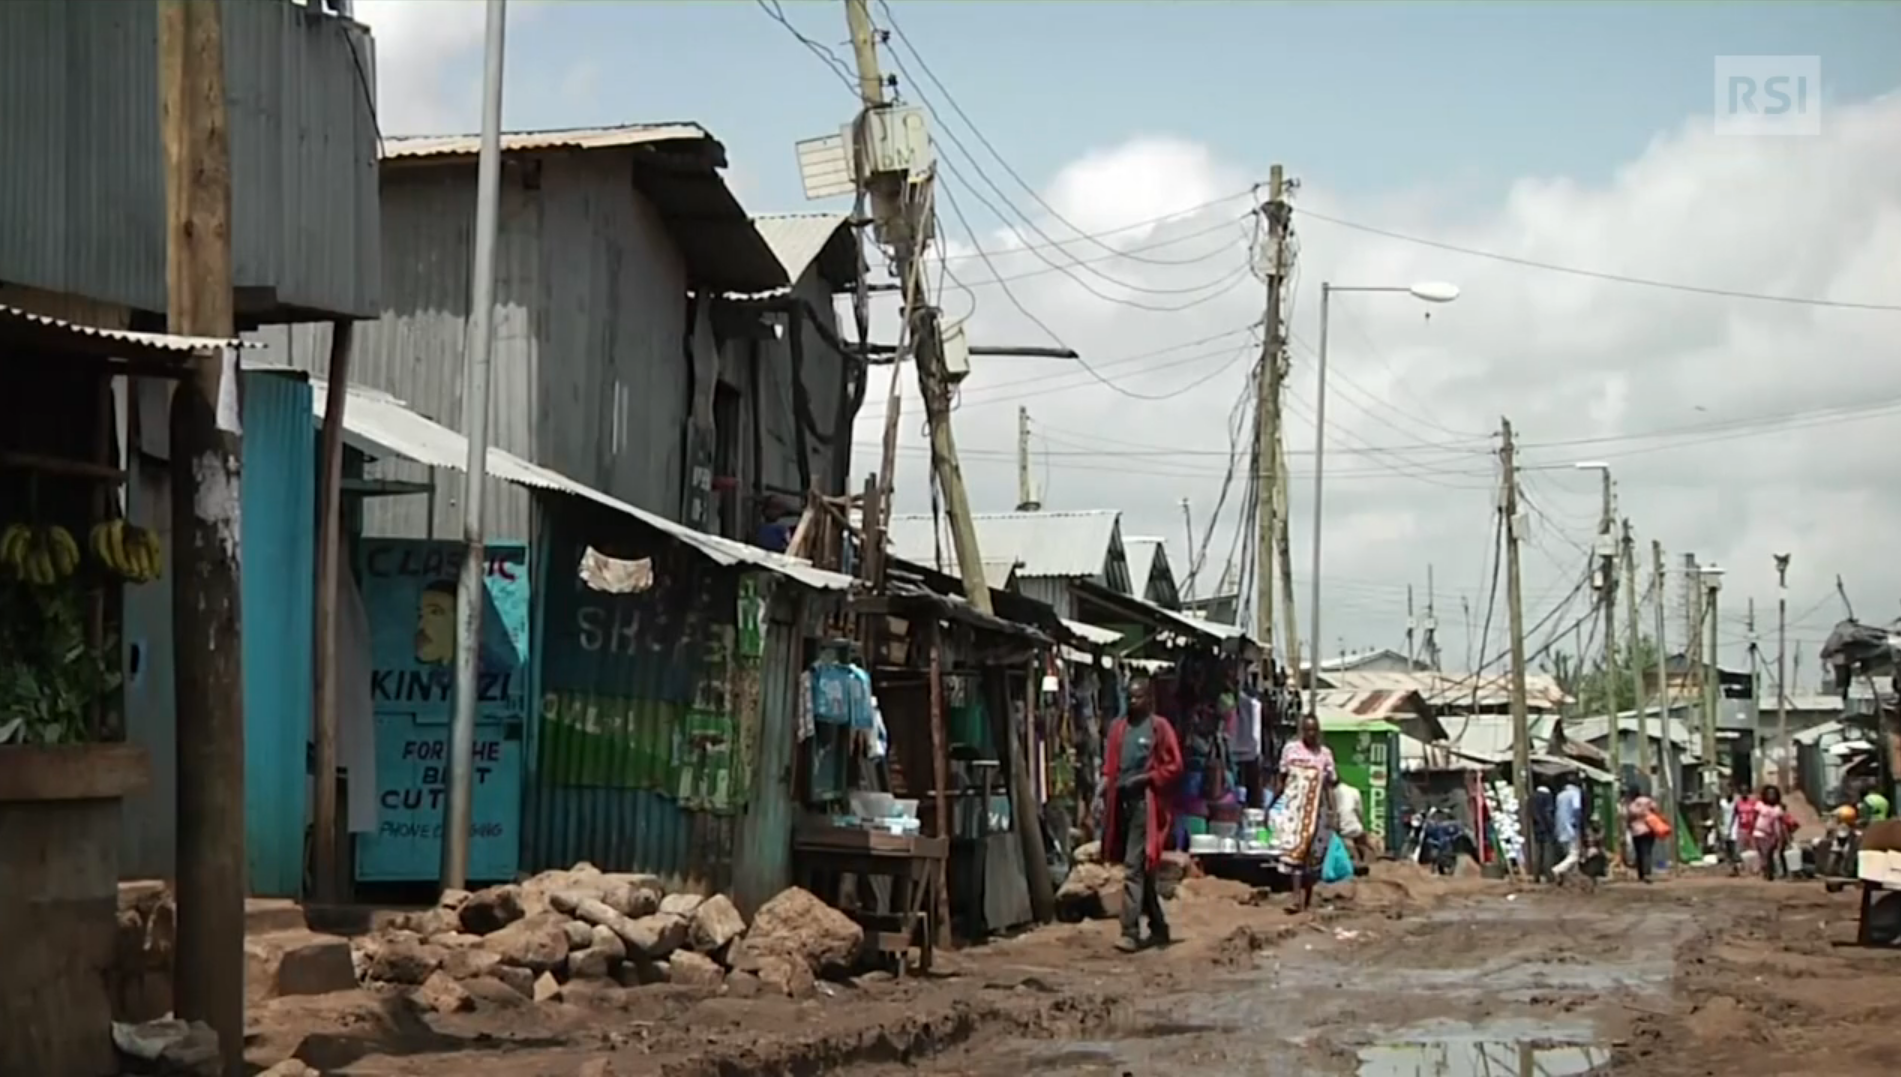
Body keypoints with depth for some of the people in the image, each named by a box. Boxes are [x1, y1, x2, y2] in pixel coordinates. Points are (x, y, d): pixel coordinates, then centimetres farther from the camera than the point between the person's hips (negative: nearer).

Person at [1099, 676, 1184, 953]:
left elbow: (1174, 766, -6)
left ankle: (1131, 932, -13)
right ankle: (1158, 927, 24)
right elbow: (1109, 766, 17)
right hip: (1122, 803, 6)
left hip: (1145, 803, -6)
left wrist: (1144, 779, -15)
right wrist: (1105, 791, 1)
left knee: (1134, 868, -12)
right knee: (1142, 870, 14)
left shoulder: (1160, 727, -4)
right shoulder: (1118, 728, 13)